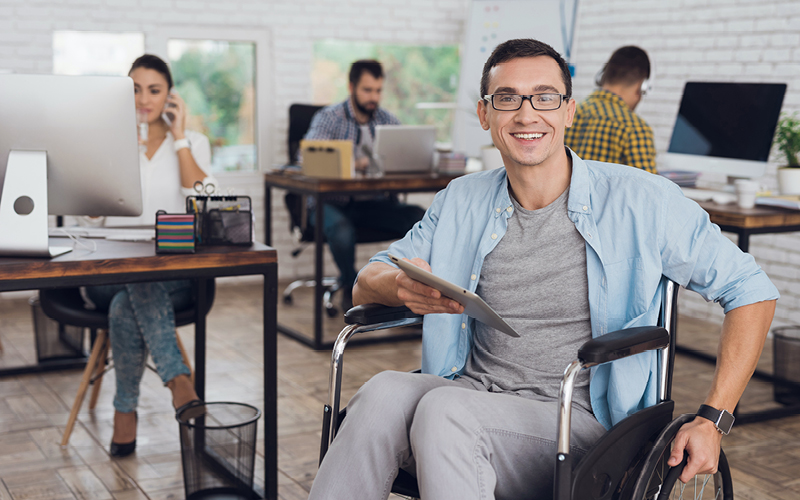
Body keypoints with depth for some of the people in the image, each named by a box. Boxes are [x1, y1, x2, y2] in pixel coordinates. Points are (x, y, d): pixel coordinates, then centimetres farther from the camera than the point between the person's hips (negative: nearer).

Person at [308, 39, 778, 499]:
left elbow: (751, 289, 2)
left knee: (443, 410, -33)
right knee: (385, 391, -30)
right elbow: (366, 283, 14)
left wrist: (713, 420, -7)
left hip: (576, 421, -3)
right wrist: (401, 284, -13)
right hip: (467, 395, 4)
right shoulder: (461, 201, 10)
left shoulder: (641, 201, -2)